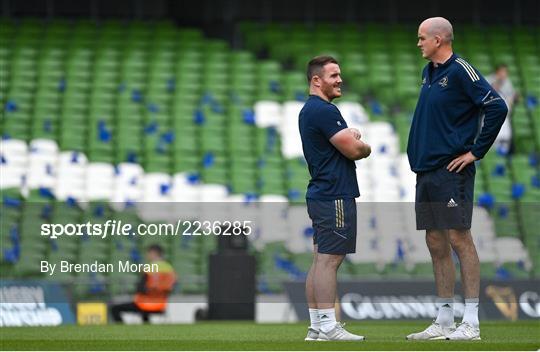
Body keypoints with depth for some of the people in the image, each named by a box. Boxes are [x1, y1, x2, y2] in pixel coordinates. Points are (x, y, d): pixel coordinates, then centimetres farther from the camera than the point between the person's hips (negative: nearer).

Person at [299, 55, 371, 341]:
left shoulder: (309, 111, 19)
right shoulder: (324, 111, -15)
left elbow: (346, 141, 23)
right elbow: (354, 150, -16)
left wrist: (354, 140, 2)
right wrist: (365, 146, 5)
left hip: (321, 196, 11)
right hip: (335, 197, -11)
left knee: (321, 260, 10)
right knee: (329, 260, -10)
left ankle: (317, 326, 11)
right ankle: (327, 328, -12)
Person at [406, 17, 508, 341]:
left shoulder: (460, 71, -11)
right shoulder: (429, 72, 15)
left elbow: (497, 108, -18)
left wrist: (476, 151, -14)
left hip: (451, 171, -9)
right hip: (426, 170, 9)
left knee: (459, 239, -8)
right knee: (436, 244, 9)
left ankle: (471, 323, -6)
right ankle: (444, 322, 14)